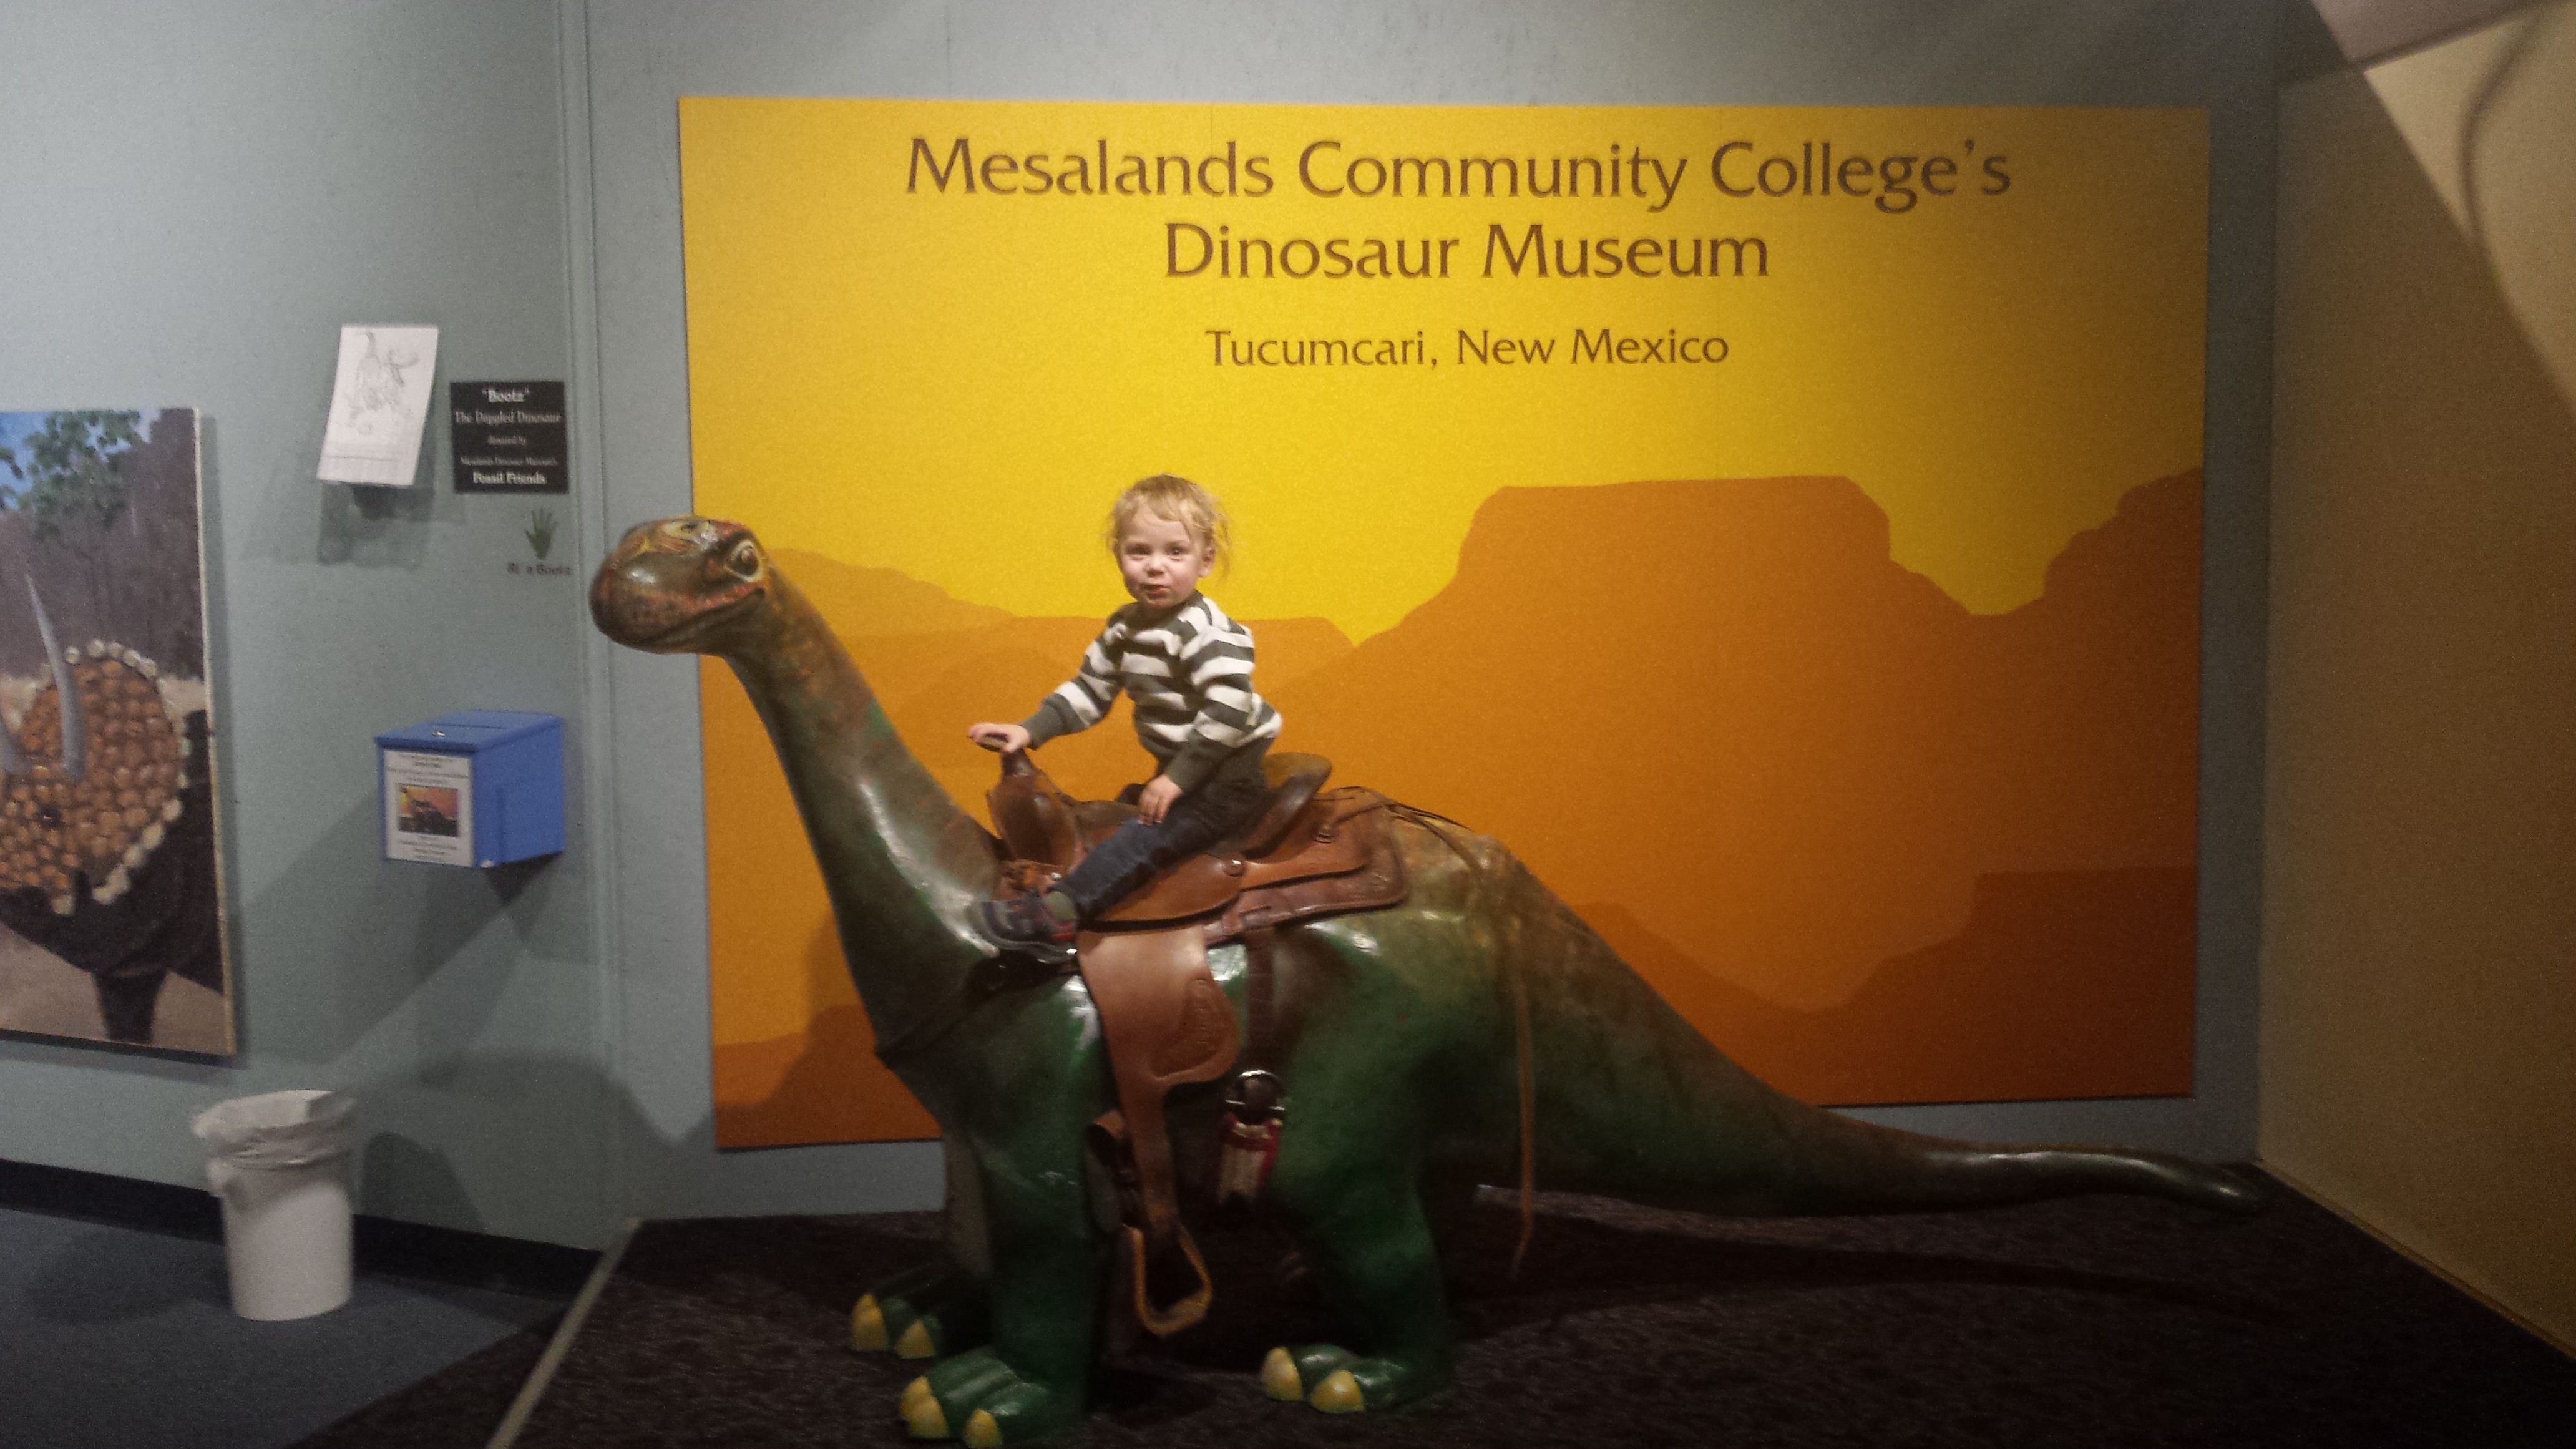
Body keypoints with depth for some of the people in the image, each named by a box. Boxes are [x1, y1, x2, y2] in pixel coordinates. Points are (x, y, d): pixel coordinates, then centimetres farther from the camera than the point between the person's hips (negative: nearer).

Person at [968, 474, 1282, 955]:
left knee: (1150, 833, -23)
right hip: (1178, 769, 11)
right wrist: (1030, 731, 4)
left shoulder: (1208, 632, -19)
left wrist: (1179, 777, -25)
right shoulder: (1124, 629, 7)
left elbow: (1228, 711, -27)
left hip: (1230, 776, -11)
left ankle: (1057, 914, -31)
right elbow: (1088, 690, 16)